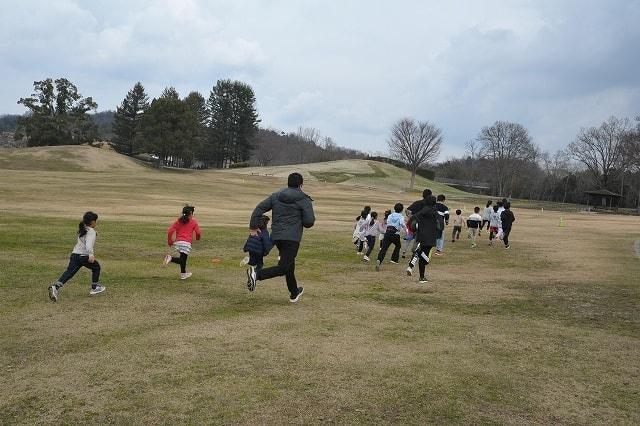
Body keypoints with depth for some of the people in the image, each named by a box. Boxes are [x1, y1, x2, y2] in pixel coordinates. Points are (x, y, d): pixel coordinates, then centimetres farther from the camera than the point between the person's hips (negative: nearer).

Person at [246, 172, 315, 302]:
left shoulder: (276, 196, 9)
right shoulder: (304, 199, -4)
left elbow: (259, 208, 4)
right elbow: (309, 222, -9)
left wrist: (253, 227, 9)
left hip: (276, 236, 6)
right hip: (292, 238, -6)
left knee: (289, 264, 22)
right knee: (283, 268, -7)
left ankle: (294, 293, 36)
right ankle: (257, 274, -29)